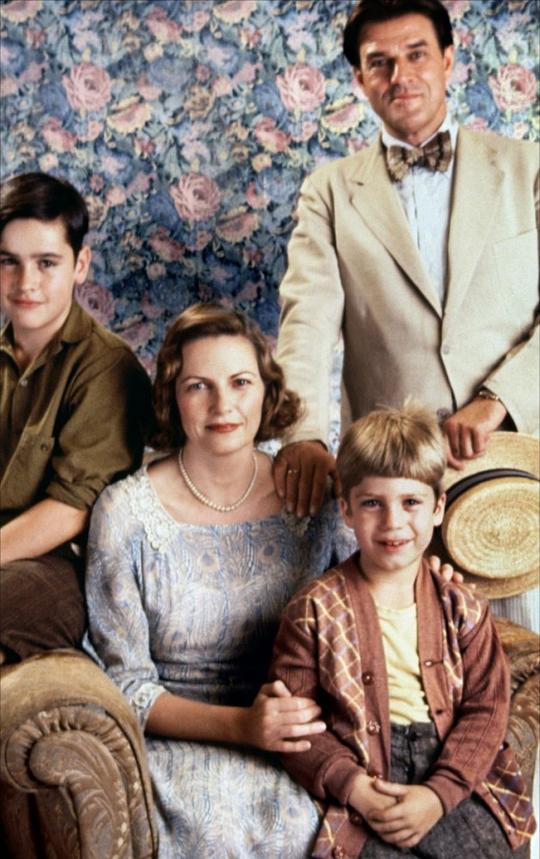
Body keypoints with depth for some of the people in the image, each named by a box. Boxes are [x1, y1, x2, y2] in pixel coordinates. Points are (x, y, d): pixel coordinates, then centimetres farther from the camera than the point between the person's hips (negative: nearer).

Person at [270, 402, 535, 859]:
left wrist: (438, 793, -11)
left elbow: (485, 707, 0)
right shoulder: (315, 609, -4)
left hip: (450, 775, 3)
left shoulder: (462, 608, 3)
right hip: (365, 783, -2)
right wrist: (351, 783, -15)